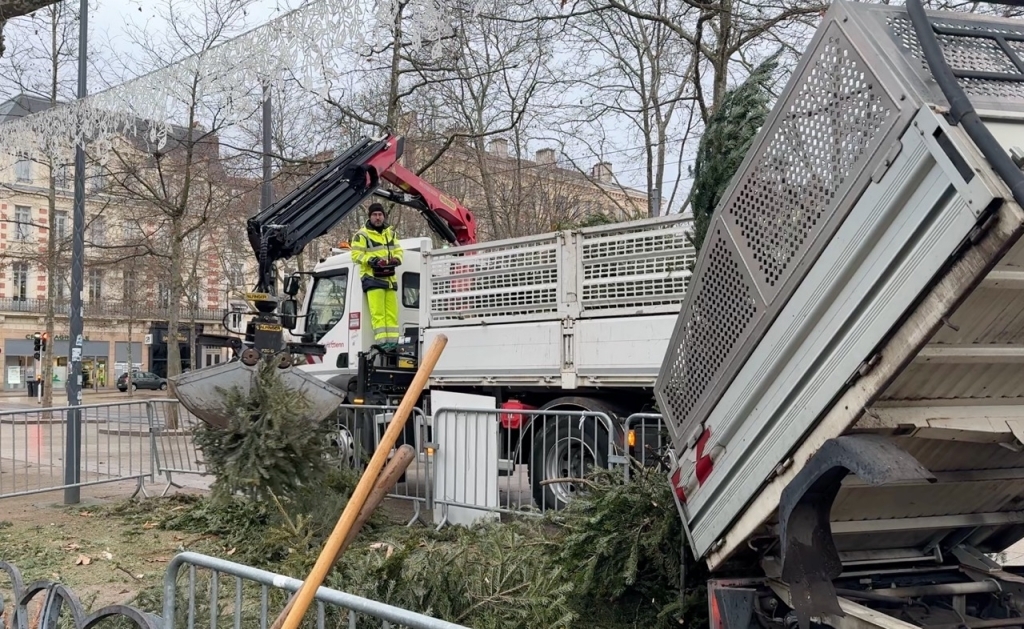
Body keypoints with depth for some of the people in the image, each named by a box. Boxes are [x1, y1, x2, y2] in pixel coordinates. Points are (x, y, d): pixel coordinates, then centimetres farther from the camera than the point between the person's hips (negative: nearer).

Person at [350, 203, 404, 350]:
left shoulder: (390, 233, 17)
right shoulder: (362, 234, -3)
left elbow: (398, 250, 20)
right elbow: (356, 254, -7)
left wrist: (396, 259, -2)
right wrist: (371, 260, -20)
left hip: (389, 277, 6)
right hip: (372, 278, -6)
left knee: (392, 312, 3)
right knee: (378, 312, -13)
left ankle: (393, 341, 5)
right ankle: (381, 342, -17)